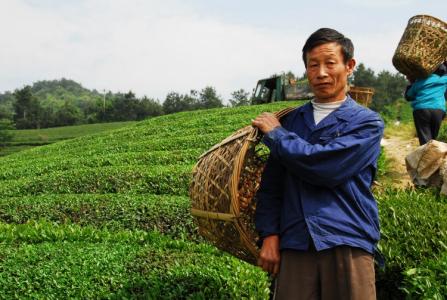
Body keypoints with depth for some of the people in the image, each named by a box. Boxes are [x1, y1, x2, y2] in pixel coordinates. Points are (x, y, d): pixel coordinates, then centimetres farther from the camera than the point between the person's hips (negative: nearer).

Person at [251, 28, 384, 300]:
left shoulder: (367, 122, 2)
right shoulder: (291, 120, 14)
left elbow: (325, 167, -13)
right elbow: (272, 182, 12)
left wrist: (276, 134, -2)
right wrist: (269, 235, 0)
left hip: (348, 245, -2)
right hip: (295, 246, 3)